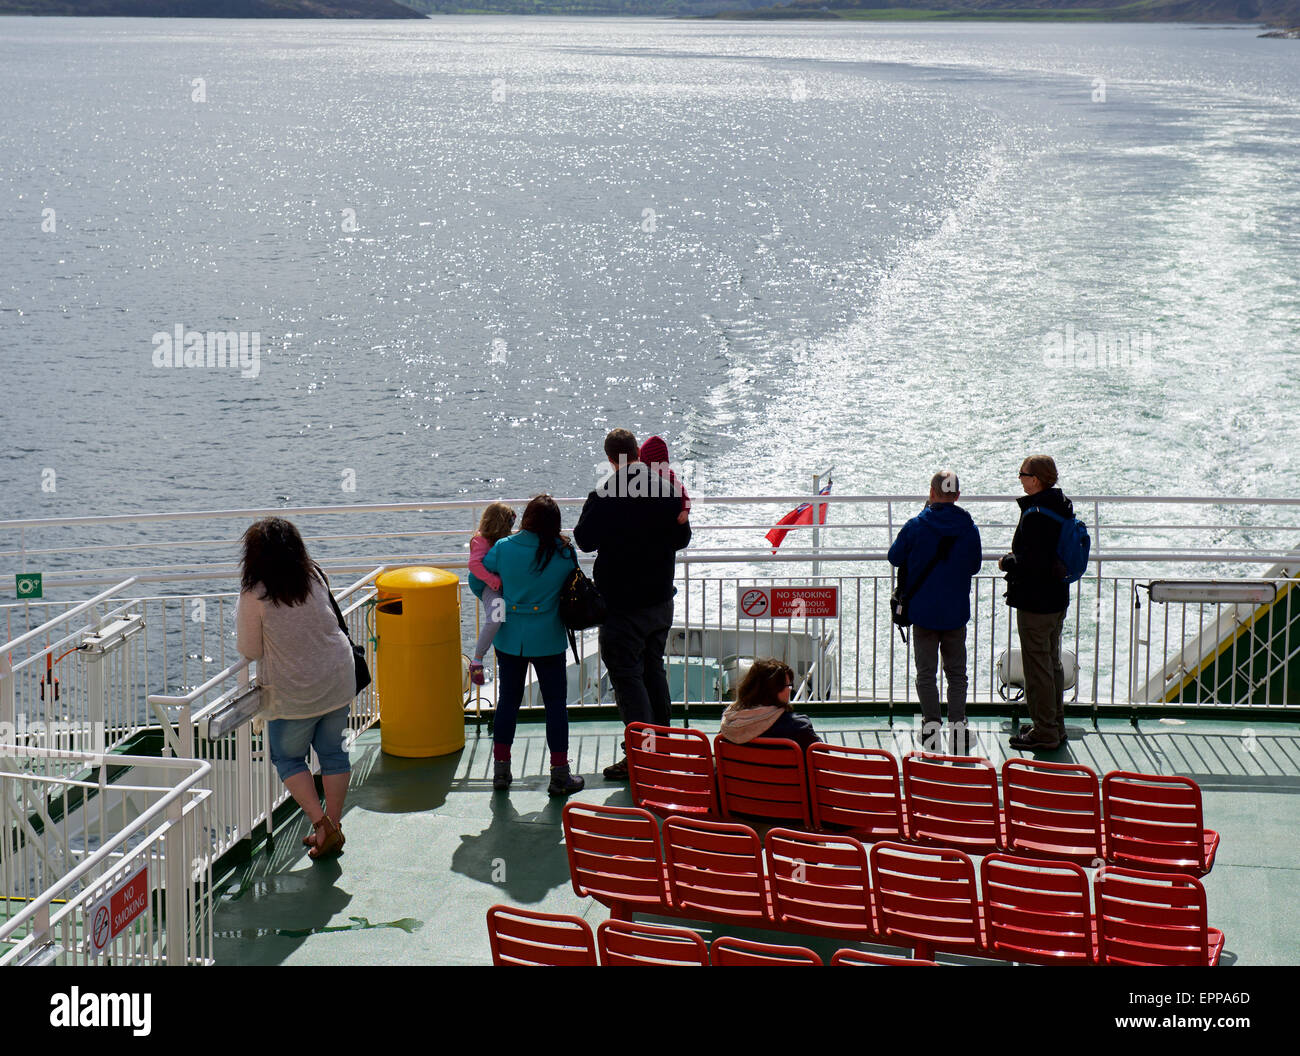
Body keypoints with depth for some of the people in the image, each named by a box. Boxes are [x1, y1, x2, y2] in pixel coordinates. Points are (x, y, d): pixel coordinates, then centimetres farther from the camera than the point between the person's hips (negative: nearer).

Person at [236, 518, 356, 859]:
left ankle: (321, 824, 1)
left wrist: (240, 614, 7)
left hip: (293, 692, -4)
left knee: (288, 757, 13)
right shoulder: (315, 578, -3)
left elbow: (250, 649, -8)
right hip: (338, 679, 5)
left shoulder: (255, 594, -17)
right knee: (333, 752, 16)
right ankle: (332, 826, 23)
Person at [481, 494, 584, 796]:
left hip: (509, 638, 2)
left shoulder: (503, 548, -8)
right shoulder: (565, 553, -11)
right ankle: (560, 774, 7)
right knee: (556, 703, 7)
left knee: (508, 700, 14)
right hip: (548, 640, -2)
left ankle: (501, 768, 18)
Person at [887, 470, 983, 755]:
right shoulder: (969, 529, -4)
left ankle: (931, 726, 4)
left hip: (923, 611, -2)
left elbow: (895, 558, 1)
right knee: (957, 674, 11)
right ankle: (957, 726, 6)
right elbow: (975, 565, 10)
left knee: (926, 673, 7)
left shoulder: (916, 526, -11)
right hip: (957, 613, 2)